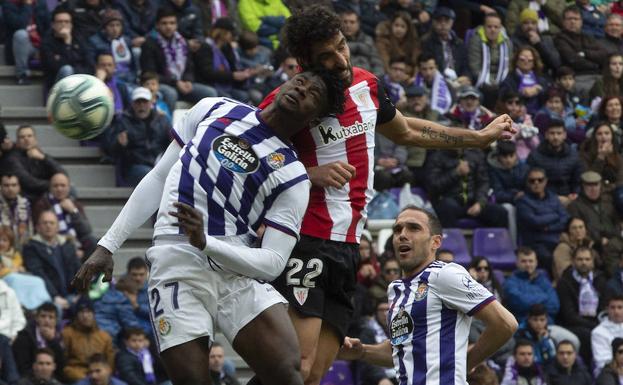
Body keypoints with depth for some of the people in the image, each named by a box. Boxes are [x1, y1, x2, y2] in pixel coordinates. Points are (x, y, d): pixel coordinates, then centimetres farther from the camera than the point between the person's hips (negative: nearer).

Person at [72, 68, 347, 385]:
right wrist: (107, 246, 14)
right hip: (178, 265, 0)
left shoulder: (293, 177, 4)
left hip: (238, 270, 0)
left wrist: (205, 243, -21)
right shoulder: (215, 110, 12)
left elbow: (273, 263, -5)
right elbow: (158, 178, 18)